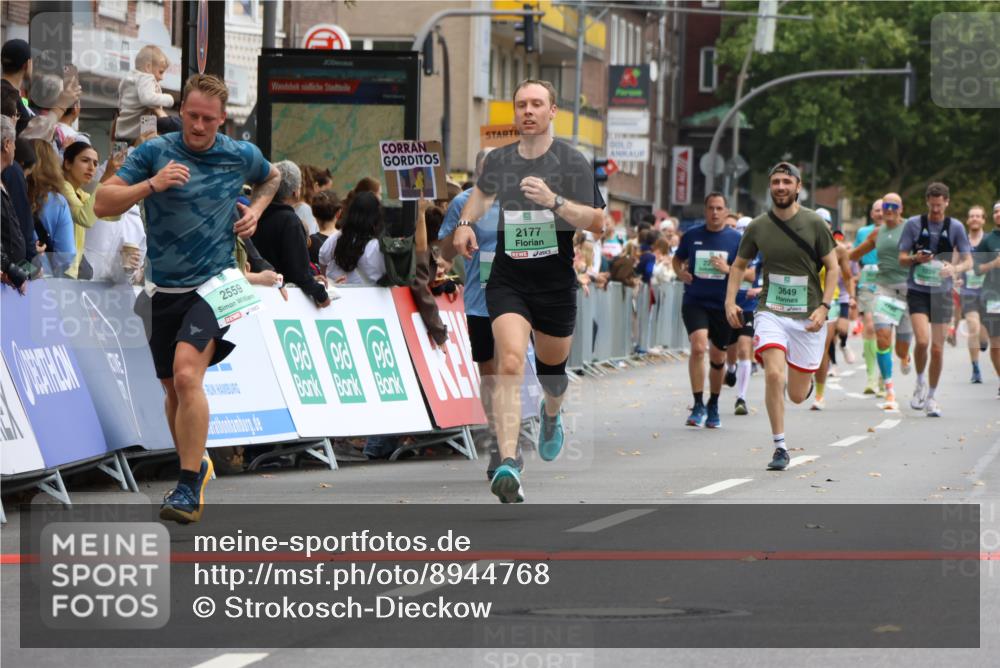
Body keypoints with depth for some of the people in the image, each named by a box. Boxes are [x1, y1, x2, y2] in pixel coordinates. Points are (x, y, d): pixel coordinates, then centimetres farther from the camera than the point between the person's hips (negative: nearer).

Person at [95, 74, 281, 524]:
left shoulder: (241, 156, 2)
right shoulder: (154, 152, -3)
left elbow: (271, 177, 27)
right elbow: (103, 204, -9)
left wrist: (255, 209, 8)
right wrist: (151, 185, -23)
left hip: (213, 285, -3)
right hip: (164, 291, 3)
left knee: (187, 375, -22)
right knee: (173, 387, 12)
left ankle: (189, 489, -22)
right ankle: (196, 467, 34)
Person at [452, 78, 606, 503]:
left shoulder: (572, 162, -6)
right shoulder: (497, 161, 4)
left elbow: (597, 223, -12)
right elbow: (483, 192, 29)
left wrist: (555, 201, -26)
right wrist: (465, 222, 11)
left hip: (556, 284, 0)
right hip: (507, 281, 0)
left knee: (552, 368, 17)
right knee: (510, 362, -21)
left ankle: (551, 414, 56)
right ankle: (507, 465, -32)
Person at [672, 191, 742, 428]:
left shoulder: (736, 239, -1)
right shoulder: (692, 236, 3)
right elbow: (677, 259, 19)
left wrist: (728, 269, -17)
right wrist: (680, 272, -2)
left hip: (723, 305, 1)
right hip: (695, 302, -1)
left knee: (718, 358, 11)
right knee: (698, 347, -22)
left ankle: (713, 406, 33)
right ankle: (698, 405, -16)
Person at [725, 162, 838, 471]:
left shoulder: (815, 224, -4)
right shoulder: (757, 227, 2)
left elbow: (833, 268, 1)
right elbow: (739, 265, 15)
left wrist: (824, 307, -11)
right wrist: (730, 301, 1)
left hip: (807, 317, 0)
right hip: (771, 312, 1)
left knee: (797, 395, 5)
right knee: (773, 374, -22)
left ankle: (804, 379, 44)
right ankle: (780, 447, -11)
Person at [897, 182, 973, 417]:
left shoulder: (955, 227, 1)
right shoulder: (914, 224, -1)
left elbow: (968, 261, 2)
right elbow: (902, 259, 3)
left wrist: (954, 268, -20)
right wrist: (916, 259, -20)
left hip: (942, 292, 1)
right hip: (918, 290, -1)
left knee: (938, 348, 2)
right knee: (922, 340, -20)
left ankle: (931, 396, 18)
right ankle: (920, 382, 6)